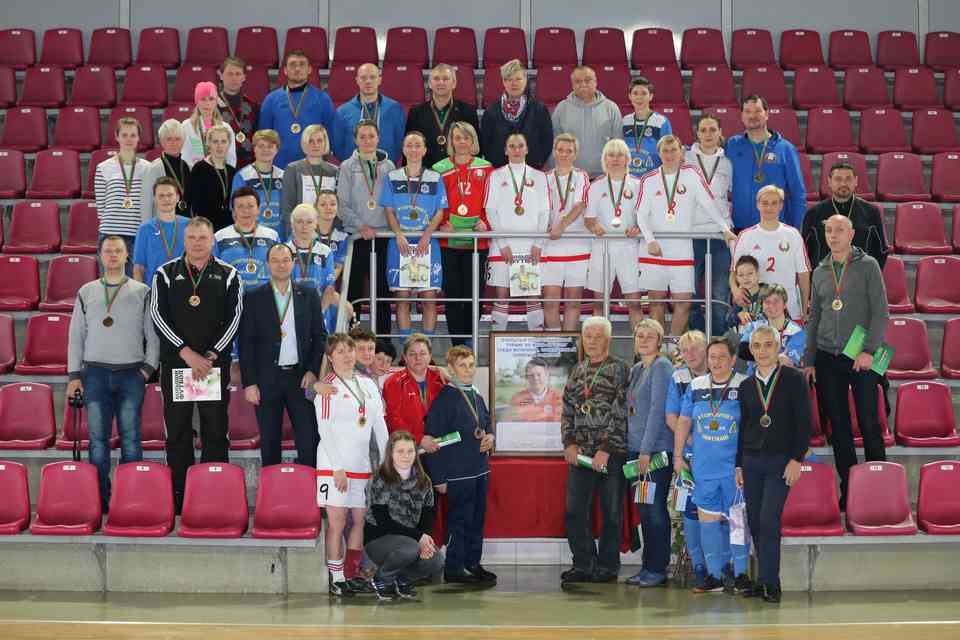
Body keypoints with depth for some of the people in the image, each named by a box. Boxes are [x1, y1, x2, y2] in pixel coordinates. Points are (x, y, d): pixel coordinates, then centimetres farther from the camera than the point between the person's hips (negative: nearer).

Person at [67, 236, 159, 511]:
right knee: (97, 437, -1)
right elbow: (76, 336, 11)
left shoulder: (142, 292, 8)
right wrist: (74, 375, 4)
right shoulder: (86, 292, 12)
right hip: (95, 372, 1)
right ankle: (100, 497, 4)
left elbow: (153, 334, 7)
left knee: (130, 438, -4)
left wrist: (148, 367, -4)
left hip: (131, 373, -1)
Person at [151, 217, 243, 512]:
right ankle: (178, 496, 7)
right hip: (175, 363, 0)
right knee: (177, 430, 2)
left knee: (215, 429, 0)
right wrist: (187, 353, -10)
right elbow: (159, 316, -1)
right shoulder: (166, 274, 6)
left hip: (216, 364, 0)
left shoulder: (228, 276, 6)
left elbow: (234, 318, 2)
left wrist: (210, 355, -8)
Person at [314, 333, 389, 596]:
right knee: (337, 522, -5)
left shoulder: (368, 384, 12)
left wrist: (386, 461, 9)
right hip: (334, 464, -6)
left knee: (361, 519, 7)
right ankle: (336, 578, -1)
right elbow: (325, 430, -9)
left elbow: (379, 424, 15)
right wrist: (338, 468, -14)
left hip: (362, 463, 6)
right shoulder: (328, 387, -5)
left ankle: (352, 574, 16)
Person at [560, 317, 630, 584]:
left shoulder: (620, 369, -3)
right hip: (580, 453, 5)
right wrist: (569, 443, 0)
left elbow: (621, 414, -10)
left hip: (611, 453, -5)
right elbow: (568, 410, 16)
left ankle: (607, 567, 10)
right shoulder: (578, 371, 15)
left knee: (611, 513, 2)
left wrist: (606, 449, -15)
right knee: (574, 511, 3)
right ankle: (583, 565, 12)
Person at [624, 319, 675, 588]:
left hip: (657, 449, -8)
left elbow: (658, 410, -14)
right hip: (636, 449, 8)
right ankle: (648, 566, 14)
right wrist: (633, 449, 12)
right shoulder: (636, 370, 17)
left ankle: (658, 569, 1)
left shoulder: (661, 367, -9)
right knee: (644, 509, 9)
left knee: (654, 509, -5)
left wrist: (646, 450, -17)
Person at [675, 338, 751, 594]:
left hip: (735, 468, -4)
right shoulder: (695, 387, 8)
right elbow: (683, 421, 16)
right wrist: (678, 456, 13)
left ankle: (741, 574, 7)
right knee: (708, 520, 5)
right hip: (703, 468, 4)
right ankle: (714, 575, 13)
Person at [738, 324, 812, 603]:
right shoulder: (747, 386, 11)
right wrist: (739, 465, 10)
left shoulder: (793, 379, -1)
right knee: (755, 524, 3)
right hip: (751, 462, 4)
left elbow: (804, 421, -5)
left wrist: (797, 459, -11)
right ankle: (765, 583, 12)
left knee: (769, 522, -14)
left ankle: (769, 583, -9)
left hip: (781, 461, -4)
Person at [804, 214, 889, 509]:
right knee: (839, 426, 5)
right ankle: (848, 488, 11)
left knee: (869, 423, -3)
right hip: (827, 360, 4)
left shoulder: (868, 266, 0)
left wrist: (869, 350, -14)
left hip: (860, 359, -4)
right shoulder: (820, 272, 12)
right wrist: (809, 360, 10)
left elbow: (881, 312, -5)